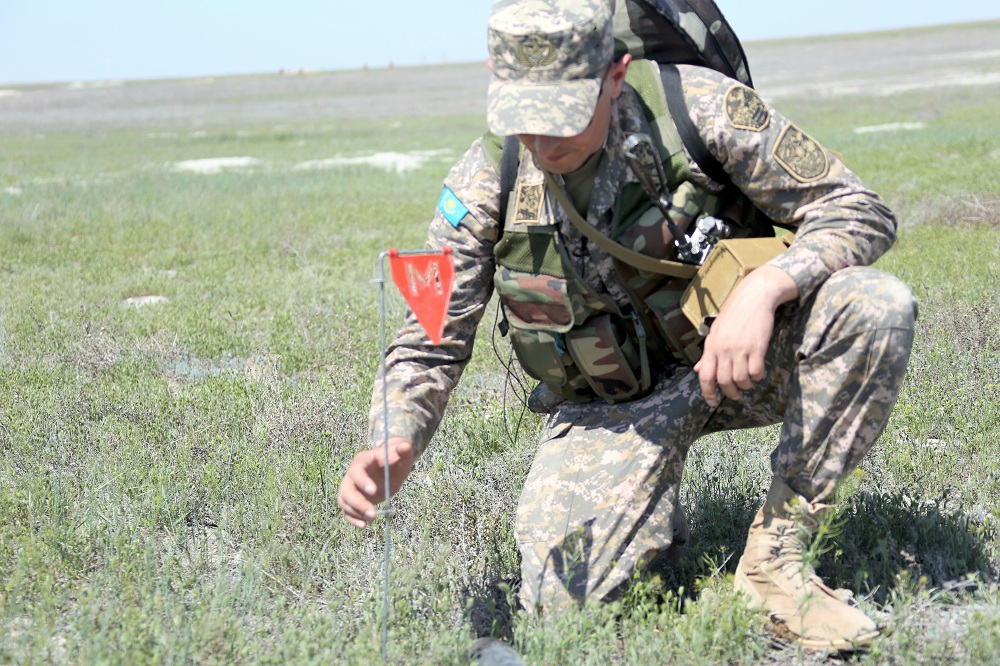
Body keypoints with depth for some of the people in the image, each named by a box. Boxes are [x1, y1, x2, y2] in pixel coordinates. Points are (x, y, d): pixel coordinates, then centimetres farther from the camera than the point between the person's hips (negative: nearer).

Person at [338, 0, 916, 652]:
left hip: (736, 355, 0)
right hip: (611, 403, 0)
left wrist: (763, 287, -35)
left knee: (878, 305, -29)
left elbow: (861, 212, -15)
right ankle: (654, 525, 15)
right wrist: (392, 450, -27)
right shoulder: (486, 182, -14)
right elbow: (431, 346, -7)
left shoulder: (697, 107, -20)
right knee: (560, 596, -22)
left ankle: (775, 554, -16)